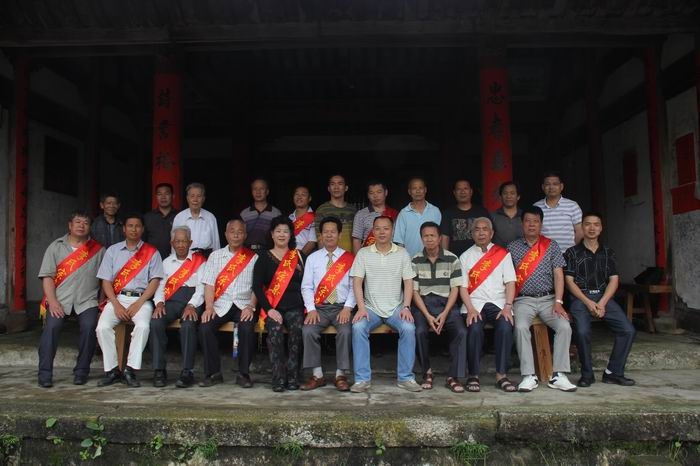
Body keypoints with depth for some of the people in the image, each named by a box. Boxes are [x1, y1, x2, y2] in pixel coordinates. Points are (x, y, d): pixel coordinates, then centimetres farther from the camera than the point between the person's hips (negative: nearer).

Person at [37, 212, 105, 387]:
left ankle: (81, 371, -9)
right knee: (52, 326, -23)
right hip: (60, 298, 1)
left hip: (87, 300, 0)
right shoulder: (56, 247, 11)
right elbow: (47, 276, 3)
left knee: (89, 326, -24)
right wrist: (52, 301, -10)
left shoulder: (98, 250, 11)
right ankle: (45, 374, -12)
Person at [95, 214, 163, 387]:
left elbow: (155, 281, 2)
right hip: (117, 298, 2)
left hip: (141, 299, -2)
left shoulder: (151, 252, 11)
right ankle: (112, 371, -12)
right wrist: (116, 305, -6)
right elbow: (106, 281, 8)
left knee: (143, 326, -31)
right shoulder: (113, 251, 16)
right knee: (103, 327, -24)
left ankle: (130, 371, -23)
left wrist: (138, 303, -11)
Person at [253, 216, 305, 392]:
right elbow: (257, 286, 2)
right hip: (272, 307, 0)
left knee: (297, 329, -29)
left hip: (295, 306, 1)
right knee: (275, 330, -30)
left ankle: (292, 376, -20)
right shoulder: (264, 257, 10)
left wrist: (305, 307, -6)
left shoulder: (299, 256, 13)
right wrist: (269, 309, -10)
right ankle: (278, 377, -23)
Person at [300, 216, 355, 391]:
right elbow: (306, 286, 6)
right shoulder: (312, 258, 11)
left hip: (342, 308, -1)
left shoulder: (349, 258, 7)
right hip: (319, 308, 2)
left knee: (345, 331, -30)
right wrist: (311, 309, -8)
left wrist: (348, 308, -12)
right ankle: (317, 375, -12)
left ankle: (341, 375, -14)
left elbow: (354, 286, 1)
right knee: (308, 331, -25)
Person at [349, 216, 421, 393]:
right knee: (358, 327, -29)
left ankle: (405, 377, -14)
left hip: (396, 307, 0)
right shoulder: (363, 253, 3)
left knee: (409, 328, -28)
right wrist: (361, 308, -15)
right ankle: (362, 379, -19)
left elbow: (408, 282, 3)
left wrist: (406, 307, -11)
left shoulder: (402, 253, 5)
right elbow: (357, 282, -2)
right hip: (371, 307, 0)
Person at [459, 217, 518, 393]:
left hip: (498, 303, 1)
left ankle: (501, 375, -21)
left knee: (505, 326, -30)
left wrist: (507, 306, -10)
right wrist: (470, 309, -11)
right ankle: (473, 375, -18)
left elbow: (510, 282, 5)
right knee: (475, 328, -30)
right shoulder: (466, 256, 13)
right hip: (475, 303, 0)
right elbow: (463, 287, 5)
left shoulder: (503, 253, 13)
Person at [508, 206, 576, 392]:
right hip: (524, 300, -1)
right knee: (521, 327, -30)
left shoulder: (551, 246, 11)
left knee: (564, 326, -24)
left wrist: (558, 302, -8)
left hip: (548, 298, 1)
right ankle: (529, 376, -24)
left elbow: (558, 275, 4)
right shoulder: (512, 248, 9)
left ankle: (558, 375, -16)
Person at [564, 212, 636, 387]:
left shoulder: (608, 253, 16)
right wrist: (588, 302, -13)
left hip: (604, 297, 3)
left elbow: (614, 280, 7)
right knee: (582, 331, -29)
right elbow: (569, 281, 0)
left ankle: (613, 372, -3)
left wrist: (602, 303, -10)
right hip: (580, 297, -3)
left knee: (628, 330, -17)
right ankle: (587, 374, -10)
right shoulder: (572, 253, 7)